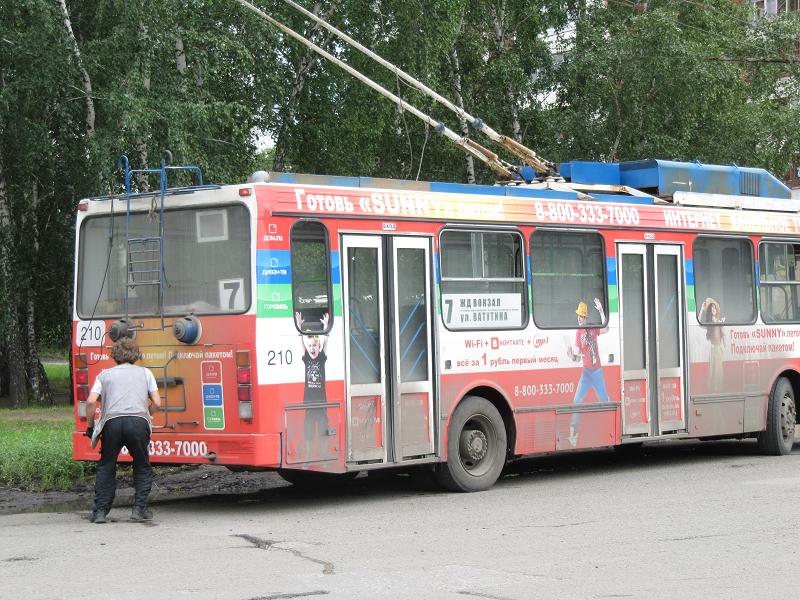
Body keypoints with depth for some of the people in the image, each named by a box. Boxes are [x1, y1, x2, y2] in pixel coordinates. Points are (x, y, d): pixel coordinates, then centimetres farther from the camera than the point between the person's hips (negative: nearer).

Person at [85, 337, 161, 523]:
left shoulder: (105, 374, 22)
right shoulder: (145, 372, 24)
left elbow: (91, 402, 8)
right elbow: (157, 403, 16)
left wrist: (91, 426, 20)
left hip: (112, 422, 0)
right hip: (138, 421, 0)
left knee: (106, 468, 16)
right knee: (142, 467, 19)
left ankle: (100, 511, 11)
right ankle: (139, 508, 10)